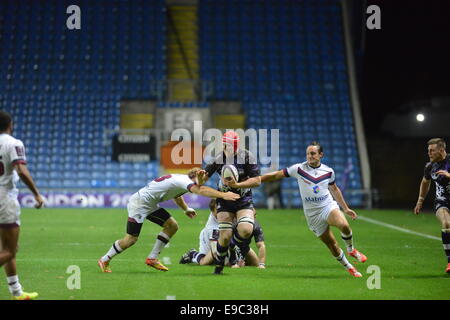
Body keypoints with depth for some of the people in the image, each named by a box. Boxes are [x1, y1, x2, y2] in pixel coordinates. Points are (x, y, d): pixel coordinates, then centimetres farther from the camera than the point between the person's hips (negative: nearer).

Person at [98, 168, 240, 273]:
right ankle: (105, 260, 13)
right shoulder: (184, 180, -23)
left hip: (150, 205, 10)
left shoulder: (182, 180, 6)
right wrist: (223, 195, -48)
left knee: (172, 226, 0)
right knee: (131, 239, -6)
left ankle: (152, 258, 7)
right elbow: (200, 190, -42)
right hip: (139, 203, -10)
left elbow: (176, 196, 28)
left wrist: (186, 209, 13)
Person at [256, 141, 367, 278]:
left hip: (329, 206, 1)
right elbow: (276, 175, 1)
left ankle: (351, 249, -1)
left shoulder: (328, 171, 2)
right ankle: (349, 268, 17)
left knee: (344, 225, -30)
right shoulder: (299, 168, -6)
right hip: (312, 214, -1)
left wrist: (346, 208, 21)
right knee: (332, 245, -4)